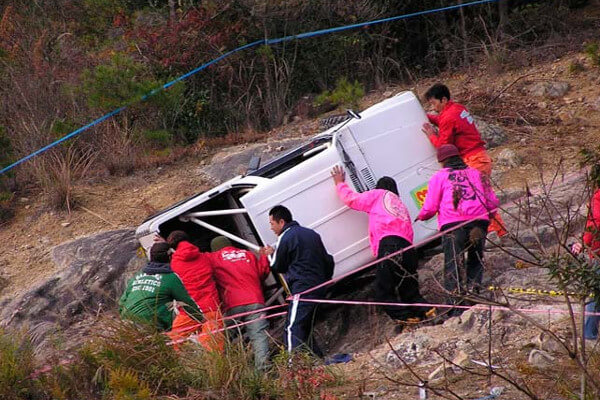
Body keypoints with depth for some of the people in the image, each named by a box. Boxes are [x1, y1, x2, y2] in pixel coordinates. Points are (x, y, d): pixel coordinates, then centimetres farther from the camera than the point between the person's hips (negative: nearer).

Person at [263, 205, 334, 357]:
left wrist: (271, 254, 23)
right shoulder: (312, 234, 19)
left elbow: (278, 267, 5)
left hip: (302, 287, -9)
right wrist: (324, 281, 29)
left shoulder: (285, 238, -5)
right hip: (318, 287, 9)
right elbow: (328, 260, 22)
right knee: (305, 329, 16)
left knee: (293, 329, -14)